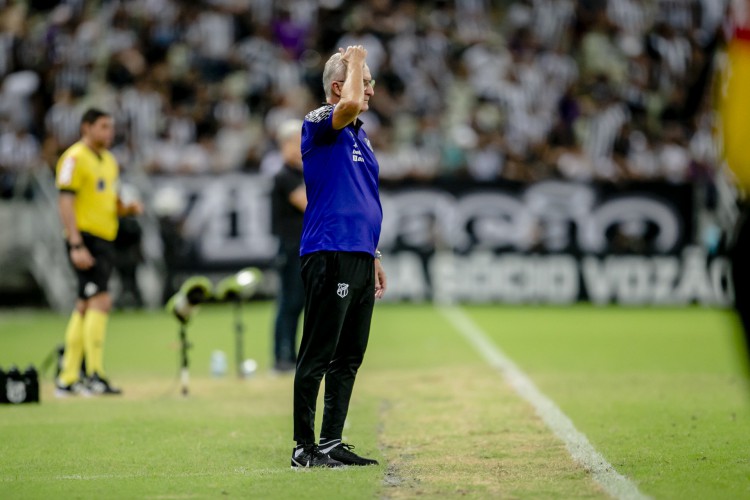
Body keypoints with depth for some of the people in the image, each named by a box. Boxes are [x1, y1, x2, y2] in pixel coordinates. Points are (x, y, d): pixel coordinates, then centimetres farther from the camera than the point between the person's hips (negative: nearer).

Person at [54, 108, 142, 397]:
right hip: (85, 239, -9)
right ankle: (95, 376, -18)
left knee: (85, 306, 10)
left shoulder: (108, 160, 18)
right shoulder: (75, 158, -9)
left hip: (104, 241, 9)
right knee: (100, 300, -17)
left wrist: (127, 208, 4)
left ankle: (67, 379, 15)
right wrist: (77, 245, -23)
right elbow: (66, 203, -15)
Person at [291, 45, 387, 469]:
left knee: (349, 358, 11)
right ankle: (305, 447, -1)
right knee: (318, 355, -5)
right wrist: (354, 60, -12)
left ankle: (332, 442, 16)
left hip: (360, 258, 9)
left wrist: (374, 256, 24)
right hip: (330, 256, -9)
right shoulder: (320, 123, -7)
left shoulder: (360, 135, 20)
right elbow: (350, 105, -30)